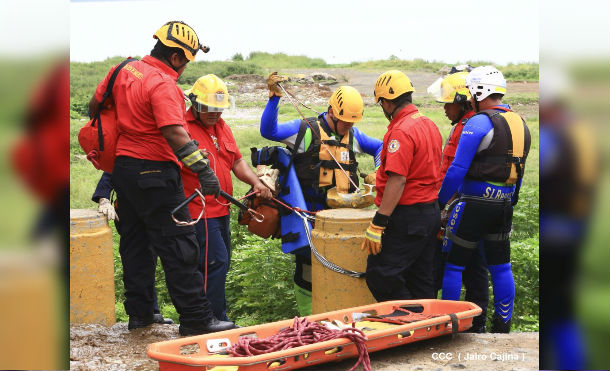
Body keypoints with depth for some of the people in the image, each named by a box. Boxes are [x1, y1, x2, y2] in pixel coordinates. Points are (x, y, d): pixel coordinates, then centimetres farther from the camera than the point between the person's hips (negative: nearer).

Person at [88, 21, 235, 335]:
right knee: (179, 247, -3)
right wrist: (203, 171, -27)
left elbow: (95, 105, 18)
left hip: (122, 166, 9)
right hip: (154, 172, -9)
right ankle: (195, 318, -1)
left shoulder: (124, 70, 7)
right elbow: (175, 135, -28)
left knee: (135, 241, 17)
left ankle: (138, 312, 23)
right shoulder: (163, 85, -18)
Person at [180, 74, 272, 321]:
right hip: (199, 211, -9)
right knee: (216, 262, -12)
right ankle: (216, 319, -5)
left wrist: (256, 182, 5)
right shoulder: (183, 127, -11)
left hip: (221, 209, 9)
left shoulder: (222, 127, 15)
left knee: (221, 264, 13)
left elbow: (237, 161, 19)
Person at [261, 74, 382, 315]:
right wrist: (274, 98, -23)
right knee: (308, 266, 0)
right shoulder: (305, 130, -4)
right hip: (311, 214, -5)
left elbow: (379, 147, 25)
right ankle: (307, 319, 11)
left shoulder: (353, 136, 11)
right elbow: (268, 131, -12)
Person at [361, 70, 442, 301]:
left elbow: (398, 180, -24)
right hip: (431, 211, 10)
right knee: (421, 280, 14)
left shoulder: (401, 131, -18)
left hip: (407, 217, -10)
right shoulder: (430, 125, 13)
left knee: (379, 276, -6)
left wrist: (377, 225, -24)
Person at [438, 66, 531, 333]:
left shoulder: (479, 123, -13)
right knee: (500, 266, 13)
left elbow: (457, 170, -16)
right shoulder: (520, 124, 12)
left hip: (475, 204, -7)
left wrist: (440, 201, -6)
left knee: (453, 264, 3)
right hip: (505, 205, 8)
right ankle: (503, 325, 18)